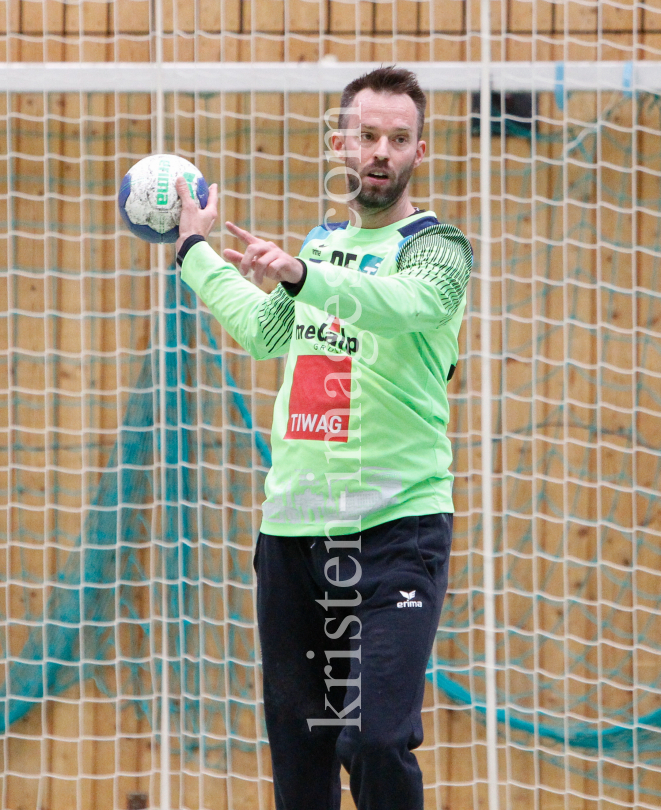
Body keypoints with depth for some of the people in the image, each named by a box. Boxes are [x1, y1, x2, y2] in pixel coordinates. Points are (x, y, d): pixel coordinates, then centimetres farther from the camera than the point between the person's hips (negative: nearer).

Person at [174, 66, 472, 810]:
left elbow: (404, 301, -29)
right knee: (296, 735, 6)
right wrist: (196, 250, 40)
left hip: (395, 530, -6)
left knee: (375, 741, -18)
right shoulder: (321, 242, 15)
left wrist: (300, 275, -44)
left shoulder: (436, 247, -5)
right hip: (292, 525, 6)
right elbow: (266, 333, 33)